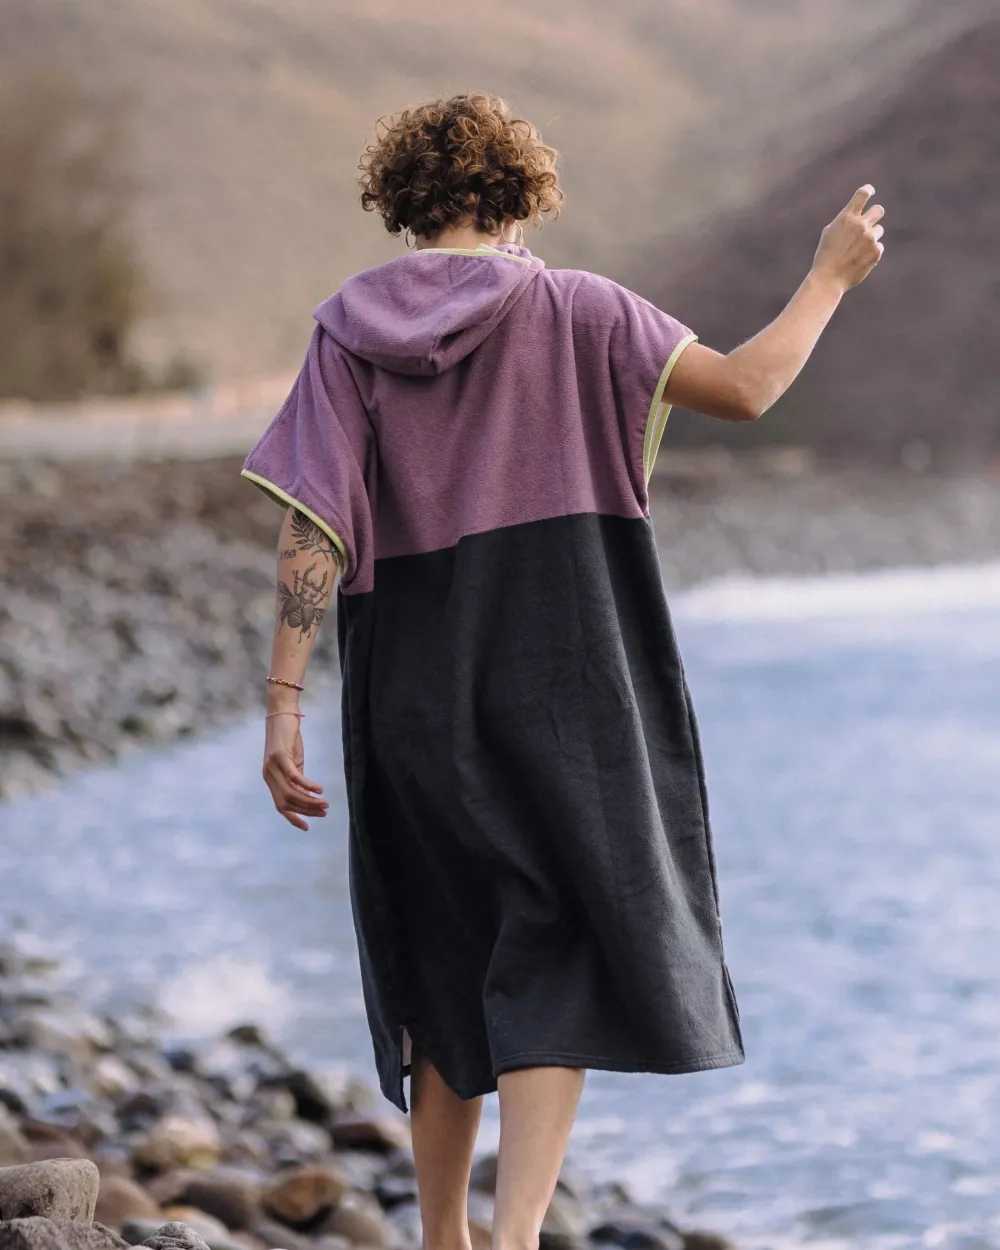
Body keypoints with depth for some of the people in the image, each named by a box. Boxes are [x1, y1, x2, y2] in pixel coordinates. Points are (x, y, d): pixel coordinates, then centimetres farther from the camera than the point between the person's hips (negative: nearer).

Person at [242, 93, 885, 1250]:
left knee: (446, 965, 17)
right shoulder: (570, 310, -3)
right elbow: (744, 389, -8)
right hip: (561, 685, -3)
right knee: (559, 962, 1)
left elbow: (310, 529, -6)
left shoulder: (349, 329, 2)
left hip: (412, 698, 3)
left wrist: (283, 706, -8)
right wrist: (831, 275, 8)